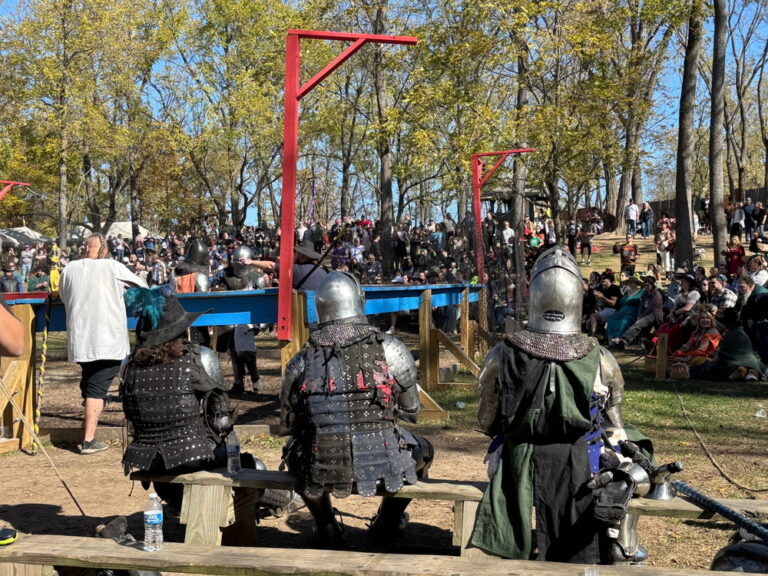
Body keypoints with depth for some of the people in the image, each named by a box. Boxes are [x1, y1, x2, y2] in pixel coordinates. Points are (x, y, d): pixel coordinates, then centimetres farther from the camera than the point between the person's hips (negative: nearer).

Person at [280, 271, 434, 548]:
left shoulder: (300, 362, 0)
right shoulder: (390, 349, -4)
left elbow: (288, 426, 11)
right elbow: (411, 412, 8)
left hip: (321, 472, 1)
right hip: (383, 466, -1)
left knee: (294, 451, 35)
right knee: (423, 450, 31)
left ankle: (327, 530, 37)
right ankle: (385, 524, 40)